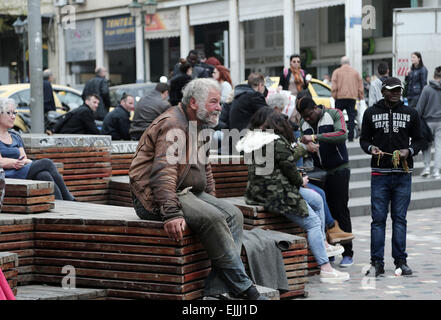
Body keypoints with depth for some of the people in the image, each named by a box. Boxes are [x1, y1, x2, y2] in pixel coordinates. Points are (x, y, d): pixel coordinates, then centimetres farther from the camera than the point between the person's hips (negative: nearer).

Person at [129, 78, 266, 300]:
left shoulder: (197, 127, 18)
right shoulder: (172, 125, -16)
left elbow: (204, 166, 30)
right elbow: (163, 173, -27)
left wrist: (211, 200, 17)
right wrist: (172, 213, -37)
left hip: (189, 193, 10)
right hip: (155, 199, -10)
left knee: (232, 215, -8)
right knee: (213, 219, -28)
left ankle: (217, 289, -17)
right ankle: (242, 288, -19)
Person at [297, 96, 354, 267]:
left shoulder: (334, 114, -8)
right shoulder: (304, 123, 7)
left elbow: (342, 135, -26)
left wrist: (315, 137, -31)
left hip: (338, 170, -5)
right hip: (319, 170, 5)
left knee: (340, 210, -6)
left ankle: (347, 253, 0)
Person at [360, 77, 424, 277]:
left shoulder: (410, 113, 9)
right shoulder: (371, 113, 7)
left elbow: (418, 140, 12)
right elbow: (364, 139, 13)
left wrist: (409, 150, -8)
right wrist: (370, 148, -9)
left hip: (403, 173, 1)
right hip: (379, 173, -1)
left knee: (400, 218, 4)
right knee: (378, 218, -2)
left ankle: (400, 261, 9)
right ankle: (377, 262, 2)